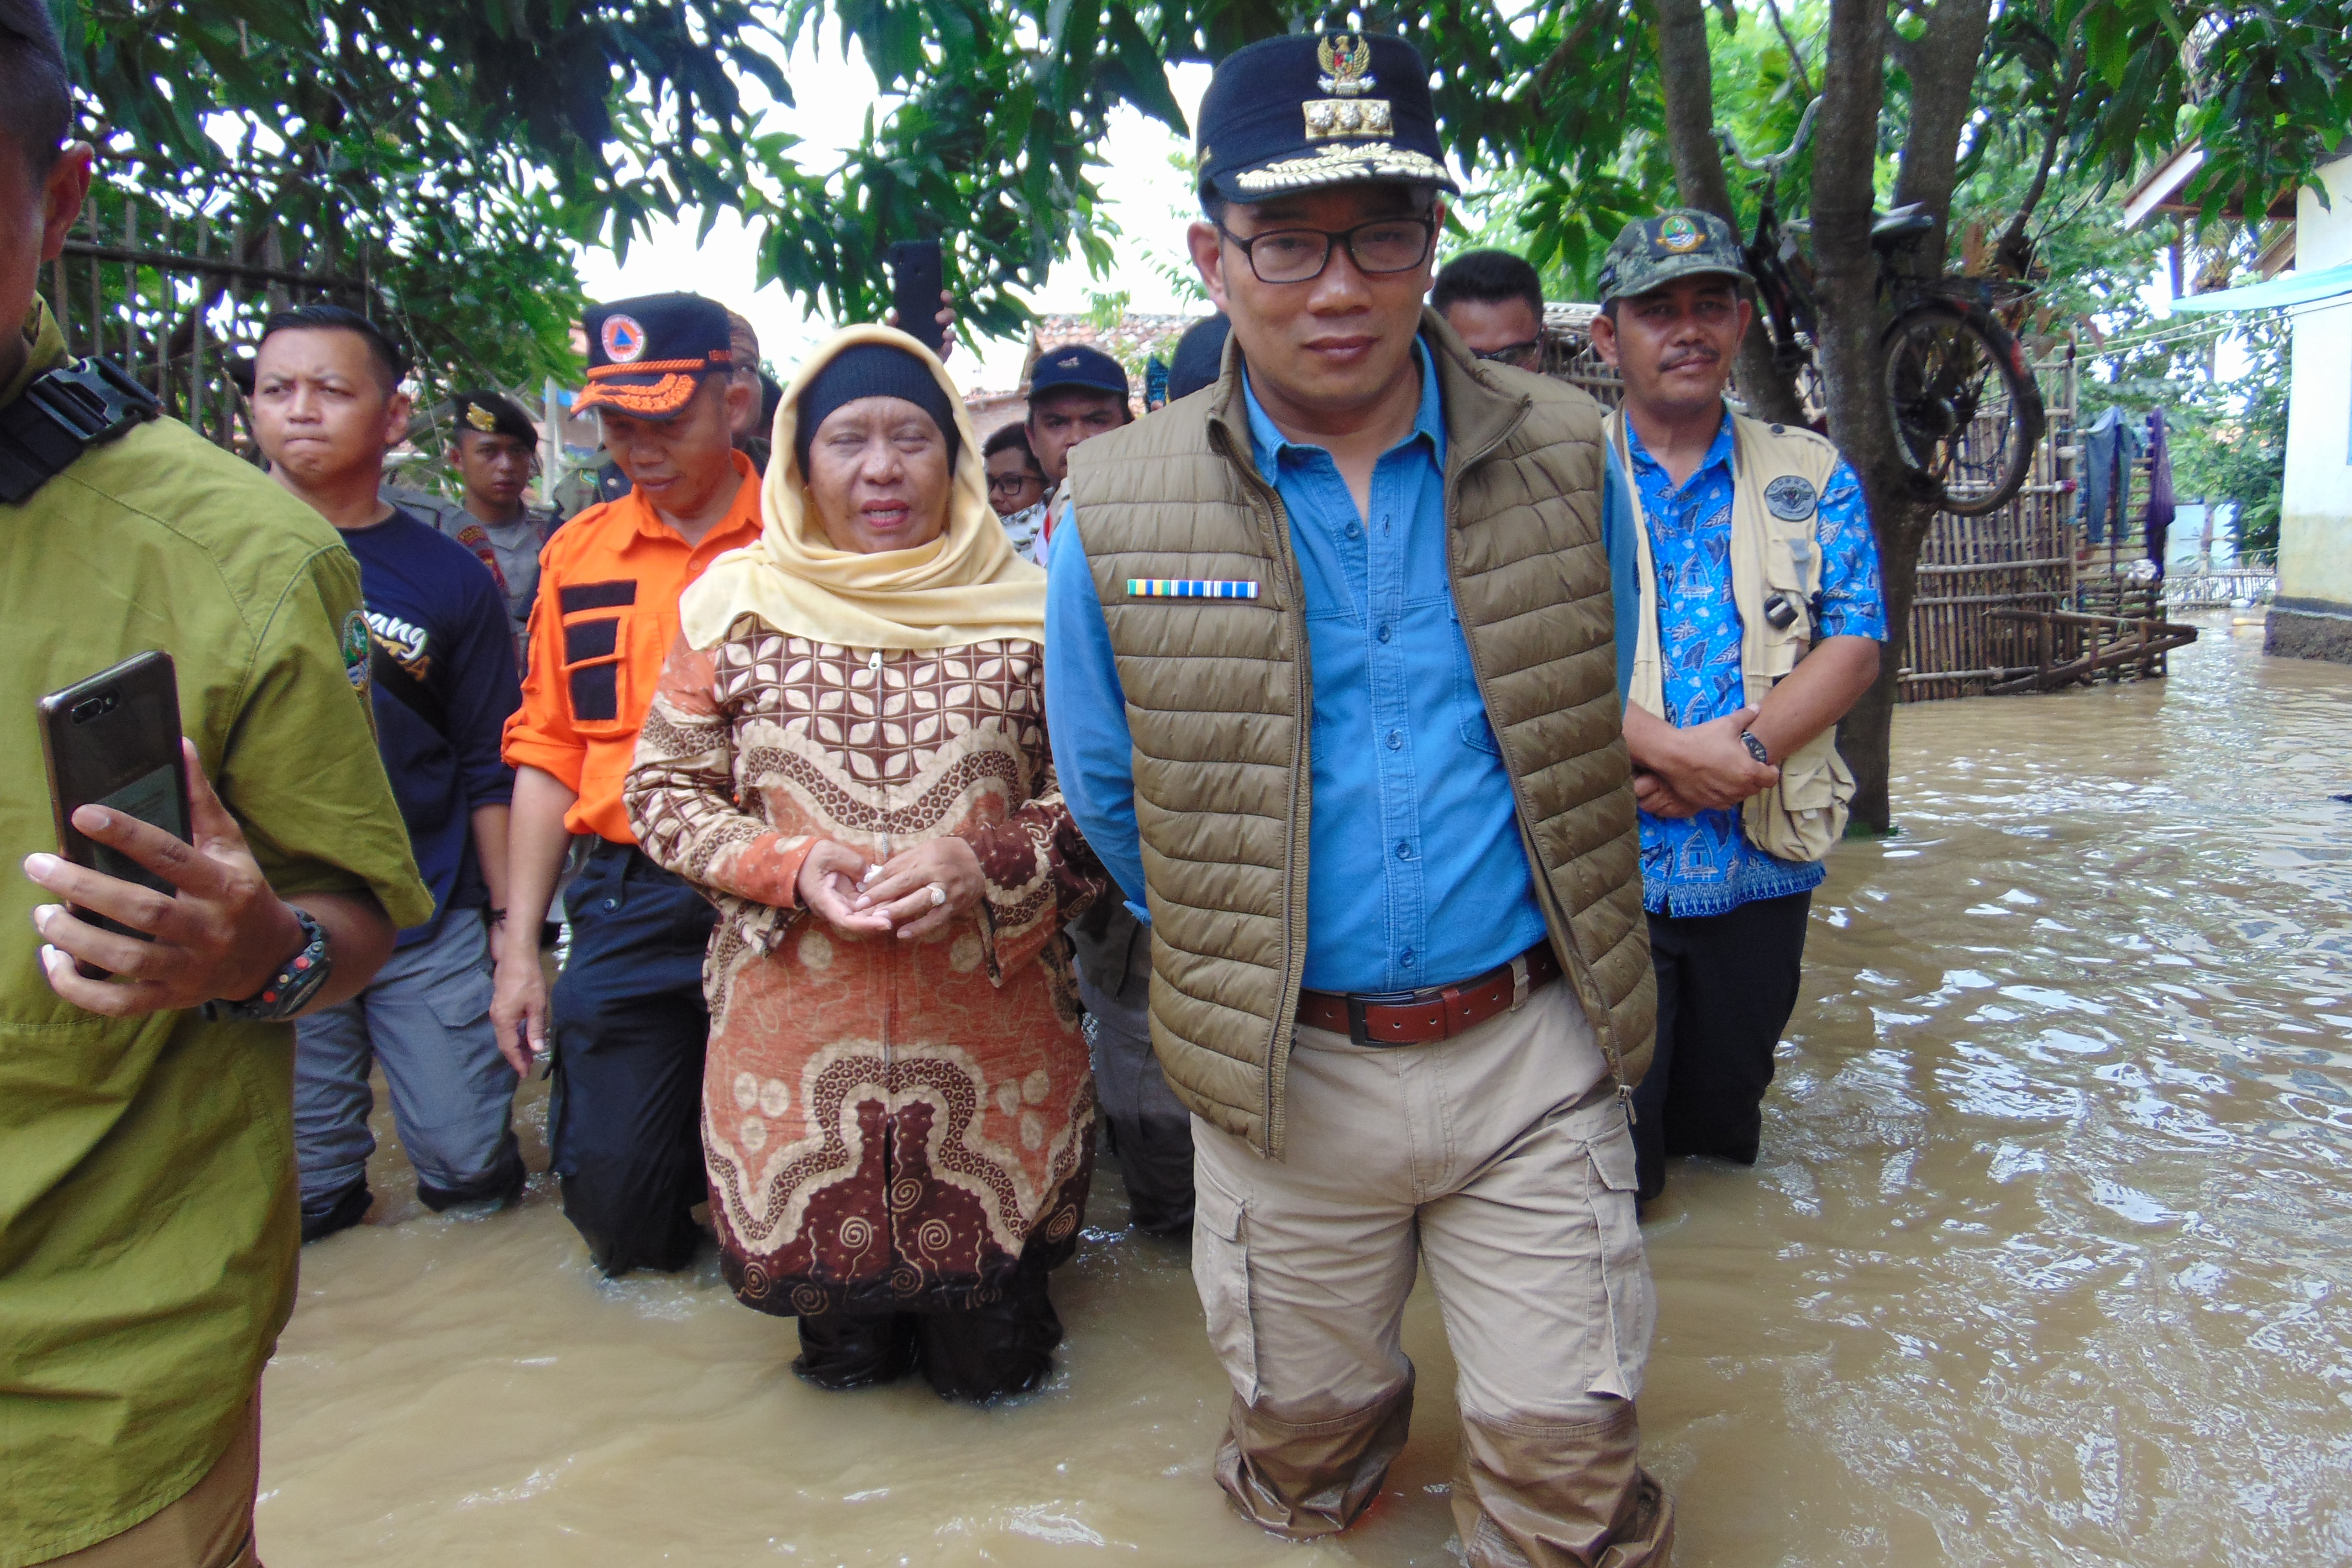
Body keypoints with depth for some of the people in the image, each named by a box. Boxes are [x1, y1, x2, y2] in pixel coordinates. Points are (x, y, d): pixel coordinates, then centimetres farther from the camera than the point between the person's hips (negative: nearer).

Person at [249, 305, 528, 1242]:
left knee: (468, 1163, 3)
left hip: (431, 923, 0)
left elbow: (488, 769, 4)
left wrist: (510, 923, 1)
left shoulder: (450, 580, 2)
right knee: (304, 1196, 10)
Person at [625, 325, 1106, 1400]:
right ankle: (853, 1320, 48)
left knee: (993, 1365, 13)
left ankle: (985, 1301, 45)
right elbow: (661, 791, 6)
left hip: (992, 1049, 0)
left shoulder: (1028, 611, 0)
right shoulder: (736, 605, 3)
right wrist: (790, 866, -13)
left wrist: (987, 860, -19)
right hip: (794, 1055, 1)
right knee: (839, 1357, 15)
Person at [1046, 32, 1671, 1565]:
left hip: (1532, 1050, 0)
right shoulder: (1118, 511, -9)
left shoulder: (1564, 456, -5)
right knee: (1302, 1436, 21)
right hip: (1288, 1071, 1)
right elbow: (1111, 792, 5)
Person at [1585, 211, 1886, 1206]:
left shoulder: (1813, 477, 8)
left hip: (1762, 864, 3)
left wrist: (1739, 759, -17)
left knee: (1726, 1113, 18)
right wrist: (1670, 750, -23)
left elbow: (1854, 643, -2)